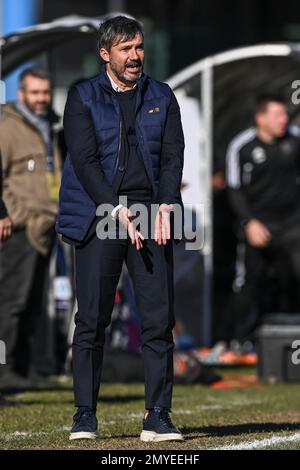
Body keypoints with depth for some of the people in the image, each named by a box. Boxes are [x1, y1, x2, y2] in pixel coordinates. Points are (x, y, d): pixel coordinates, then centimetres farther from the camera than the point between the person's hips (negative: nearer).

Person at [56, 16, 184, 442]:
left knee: (159, 318, -3)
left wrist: (165, 206, -10)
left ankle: (158, 417, 0)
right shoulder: (83, 98, 5)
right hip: (100, 213, -2)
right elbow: (85, 160, -4)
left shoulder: (162, 98, 15)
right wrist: (119, 212, -15)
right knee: (92, 319, -4)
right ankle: (85, 415, 3)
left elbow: (173, 154, 7)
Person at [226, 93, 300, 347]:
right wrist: (250, 222, -12)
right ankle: (243, 340, 21)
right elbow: (236, 189, -2)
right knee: (249, 282, 6)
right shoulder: (241, 146, -6)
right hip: (259, 225, -1)